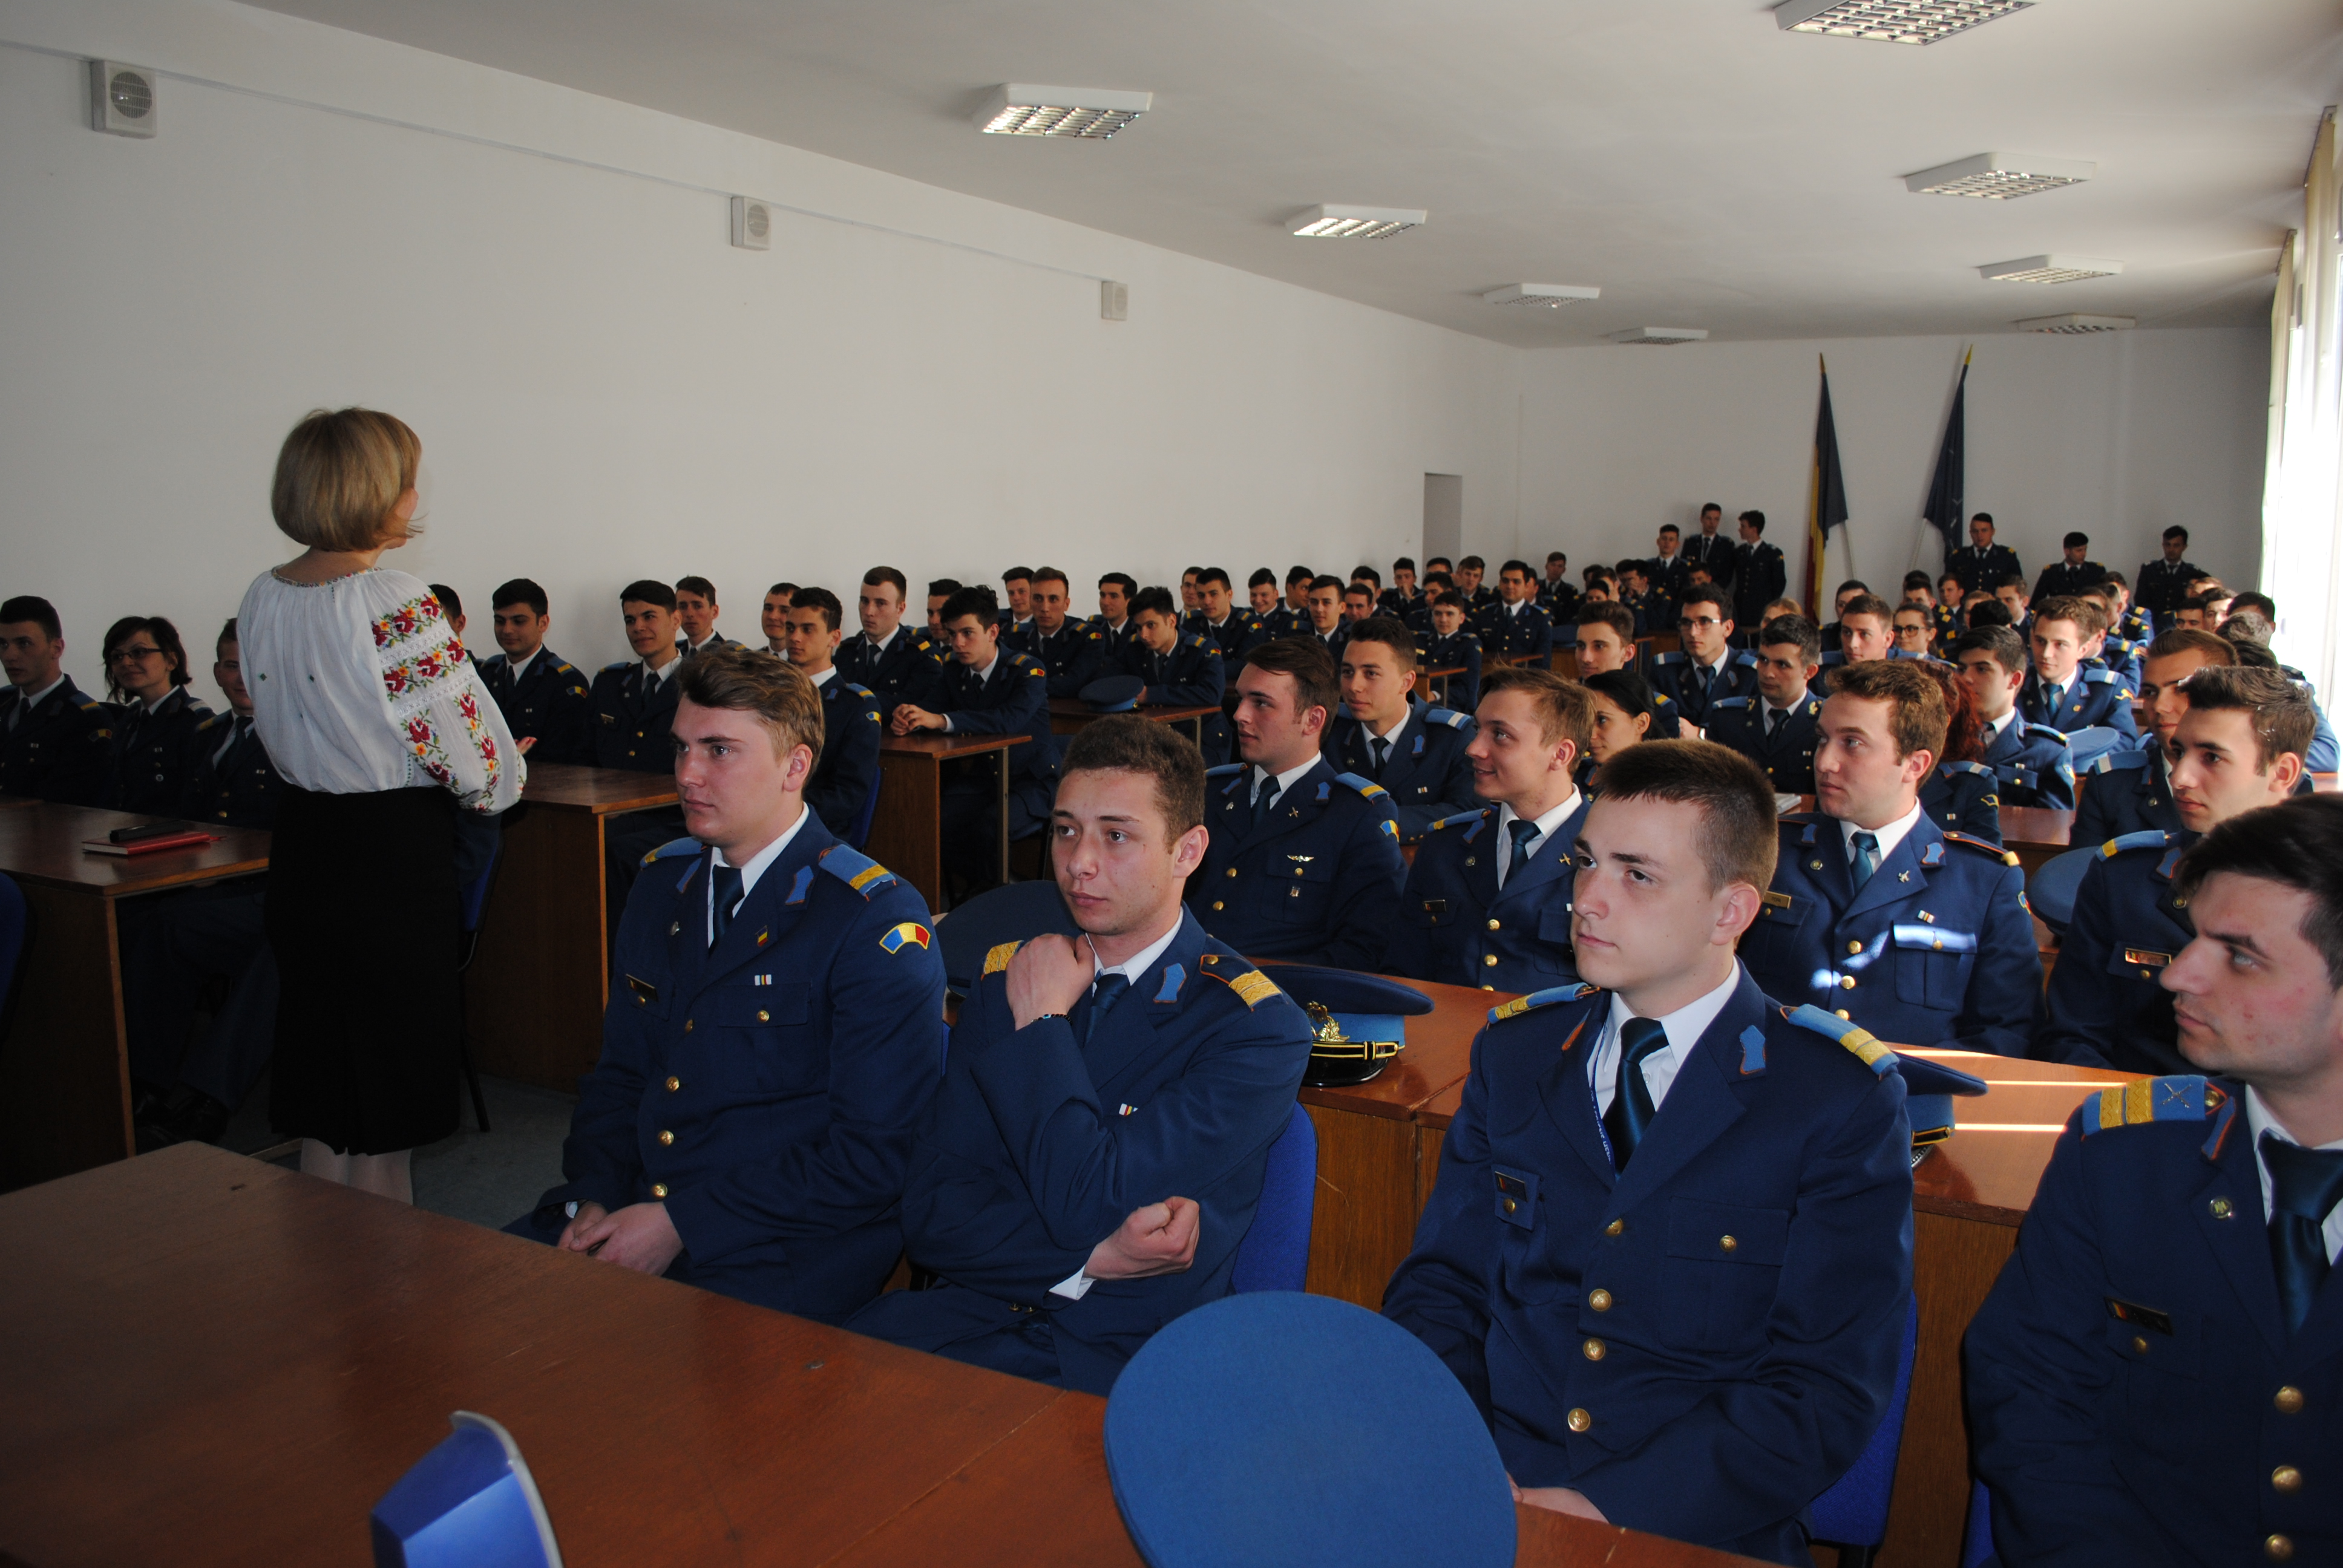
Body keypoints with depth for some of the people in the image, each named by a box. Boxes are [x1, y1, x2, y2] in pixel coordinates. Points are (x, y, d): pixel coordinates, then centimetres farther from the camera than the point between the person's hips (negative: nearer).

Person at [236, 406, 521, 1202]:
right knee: (389, 1051, 5)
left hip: (301, 835, 7)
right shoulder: (396, 603, -20)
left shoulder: (261, 597, 4)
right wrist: (497, 778, 3)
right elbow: (454, 731, -16)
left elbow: (279, 731, 13)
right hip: (395, 845, -7)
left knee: (320, 1046, 17)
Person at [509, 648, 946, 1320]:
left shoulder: (879, 923, -11)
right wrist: (595, 1198, -1)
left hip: (782, 1250, -6)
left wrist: (684, 1222, -16)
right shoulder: (662, 886, 12)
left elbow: (876, 1152, -14)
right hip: (629, 1213, 7)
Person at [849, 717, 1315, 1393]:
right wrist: (1091, 1258, -13)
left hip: (1123, 1355, -3)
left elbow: (1088, 1203, -18)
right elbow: (929, 1214, 2)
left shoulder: (1256, 1027, -8)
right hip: (970, 1314, 4)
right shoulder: (1005, 978, 7)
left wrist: (1042, 1022, -8)